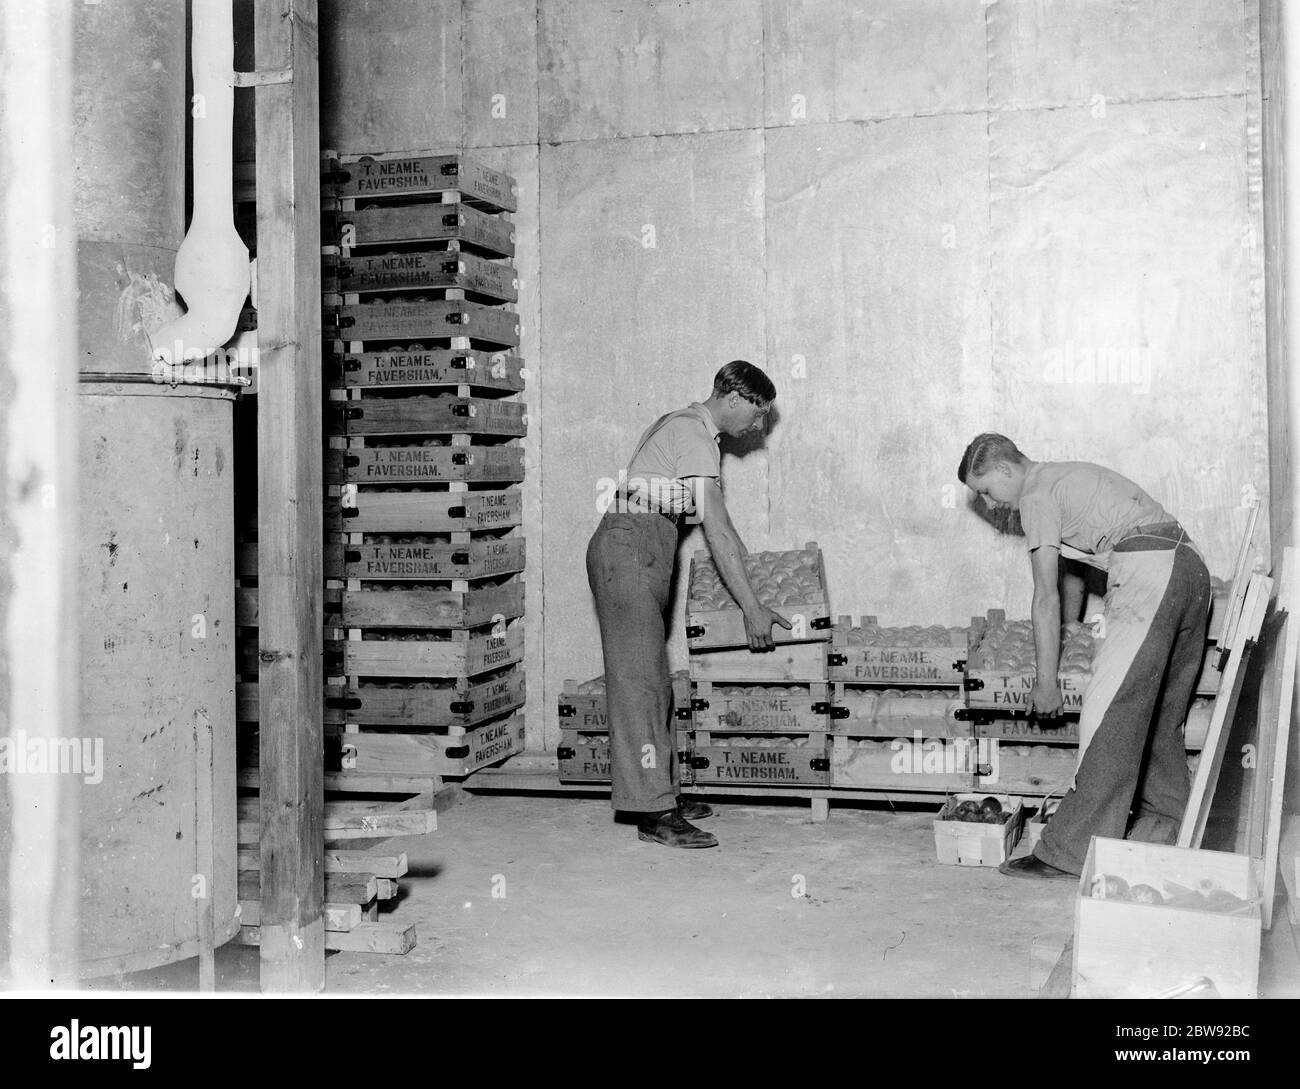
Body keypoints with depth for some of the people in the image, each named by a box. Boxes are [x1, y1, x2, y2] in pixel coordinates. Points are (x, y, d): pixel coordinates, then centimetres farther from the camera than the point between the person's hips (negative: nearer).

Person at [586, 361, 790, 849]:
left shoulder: (683, 426, 20)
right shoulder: (695, 434, -12)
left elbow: (718, 522, 28)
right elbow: (717, 530, -16)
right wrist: (752, 608, -15)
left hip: (644, 553, 10)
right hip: (630, 548, -10)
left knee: (653, 678, 11)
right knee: (638, 678, -11)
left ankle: (663, 791, 16)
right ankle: (653, 813, -12)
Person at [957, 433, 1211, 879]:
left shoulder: (1036, 495, 0)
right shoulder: (1070, 475, 27)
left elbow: (1046, 597, -1)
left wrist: (1046, 682, 3)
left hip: (1148, 572, -10)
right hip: (1191, 564, 10)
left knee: (1106, 713, -10)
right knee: (1160, 715, 14)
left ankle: (1071, 852, -10)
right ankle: (1169, 834, 18)